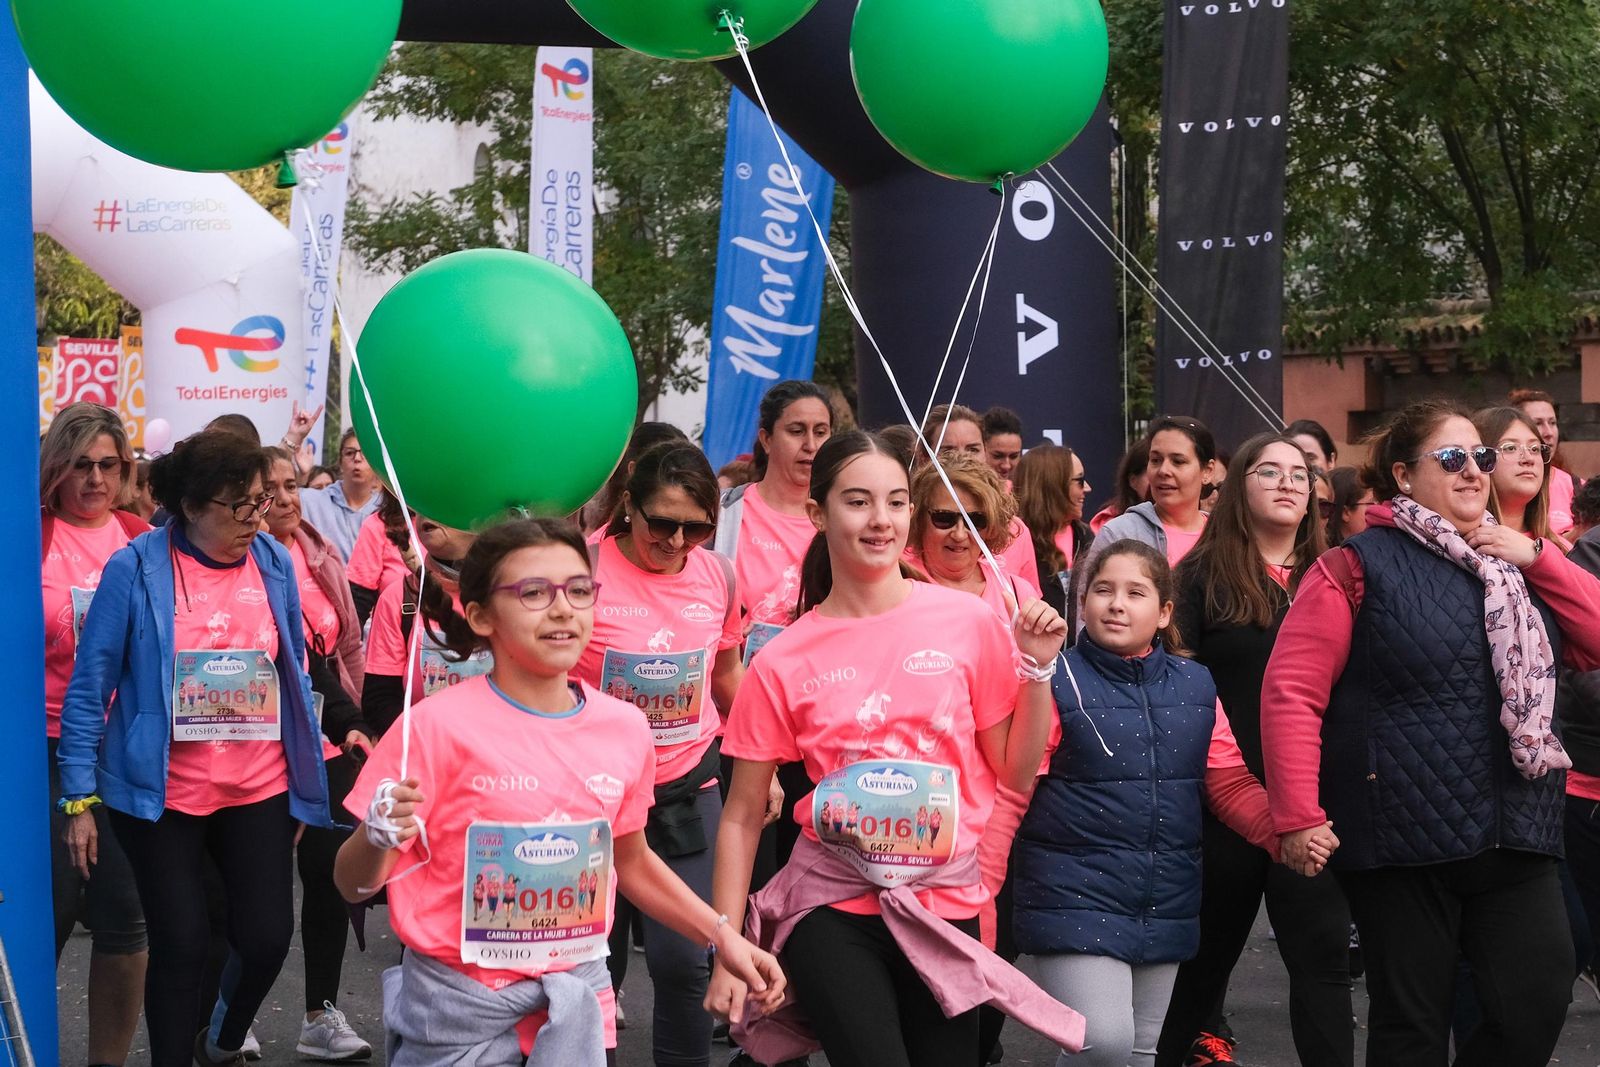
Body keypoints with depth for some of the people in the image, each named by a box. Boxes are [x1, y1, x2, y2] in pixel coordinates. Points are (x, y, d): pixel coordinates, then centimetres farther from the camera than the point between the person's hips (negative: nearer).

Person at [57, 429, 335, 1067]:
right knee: (181, 944, 1)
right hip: (163, 793, -3)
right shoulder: (135, 569, -10)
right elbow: (89, 688, -6)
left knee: (268, 935, 1)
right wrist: (79, 798, -8)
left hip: (260, 788, 3)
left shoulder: (275, 563, 2)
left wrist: (305, 777, 12)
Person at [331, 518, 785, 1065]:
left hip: (577, 1000, 4)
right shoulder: (439, 725, -14)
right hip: (459, 1003, -4)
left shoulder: (625, 728, -1)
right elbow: (354, 884, -10)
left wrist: (722, 936, 9)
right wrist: (377, 838, -31)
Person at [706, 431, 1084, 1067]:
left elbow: (1016, 772, 6)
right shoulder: (782, 662, -3)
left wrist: (1037, 666, -7)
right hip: (832, 906, -2)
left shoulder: (968, 623, -2)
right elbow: (742, 817, 3)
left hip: (946, 906, 2)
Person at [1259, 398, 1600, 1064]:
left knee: (1538, 1004, -1)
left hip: (1515, 834, 5)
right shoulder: (1359, 565, -4)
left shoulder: (1517, 561, 15)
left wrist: (1537, 559, -1)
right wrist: (1298, 817, -16)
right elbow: (1292, 693, -10)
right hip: (1403, 839, -5)